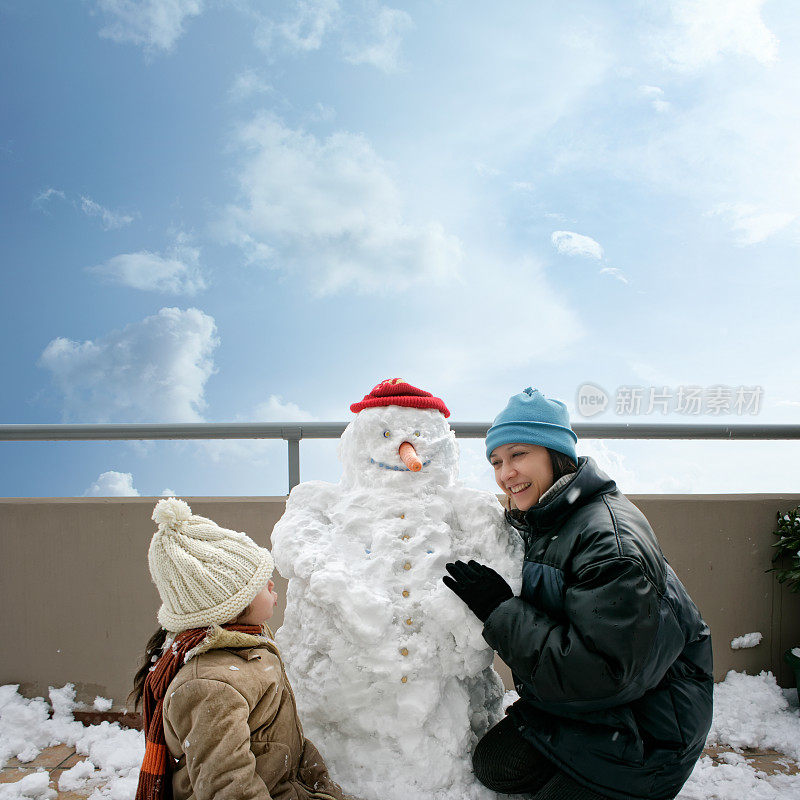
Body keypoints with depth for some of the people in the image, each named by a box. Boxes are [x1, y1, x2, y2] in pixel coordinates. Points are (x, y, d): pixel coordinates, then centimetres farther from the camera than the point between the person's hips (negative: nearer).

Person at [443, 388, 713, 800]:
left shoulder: (612, 536, -29)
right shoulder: (541, 522, 0)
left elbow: (602, 670, -33)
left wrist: (500, 609, -28)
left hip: (644, 730, -8)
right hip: (574, 701, 9)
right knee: (491, 763, 9)